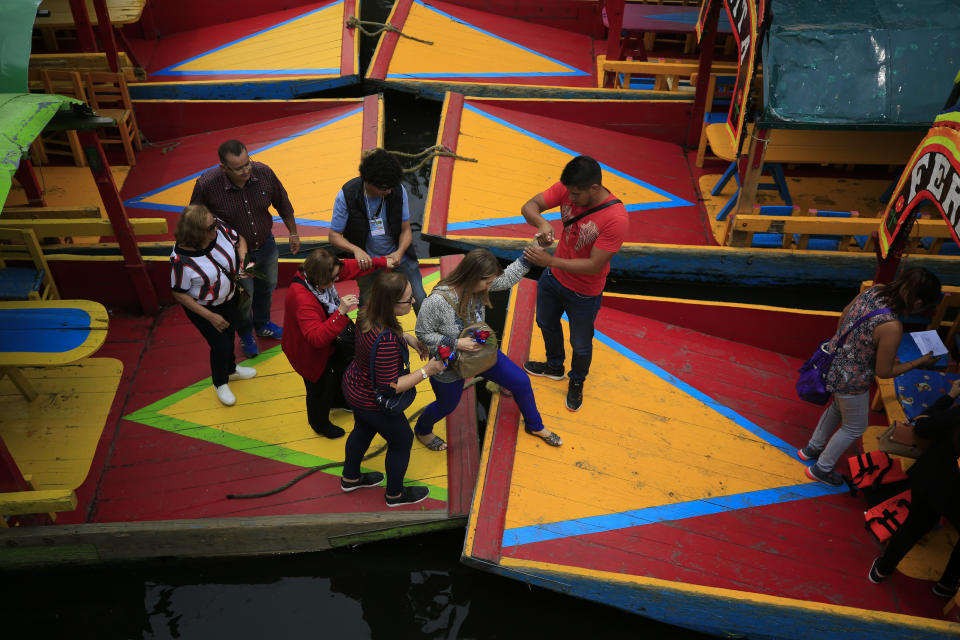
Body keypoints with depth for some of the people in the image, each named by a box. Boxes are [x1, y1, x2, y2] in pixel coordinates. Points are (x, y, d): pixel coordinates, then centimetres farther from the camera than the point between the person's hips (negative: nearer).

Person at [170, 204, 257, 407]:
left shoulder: (219, 229, -23)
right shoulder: (181, 259, -36)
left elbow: (239, 239, -1)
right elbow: (179, 294, -23)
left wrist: (243, 261, -20)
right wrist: (210, 317, -21)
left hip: (228, 298, 6)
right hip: (202, 307, -6)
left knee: (230, 334, 26)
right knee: (220, 345, 5)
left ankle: (231, 369, 57)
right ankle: (220, 384, 38)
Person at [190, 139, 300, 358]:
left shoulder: (263, 173, -23)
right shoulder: (206, 185, -30)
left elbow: (283, 204, -4)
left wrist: (293, 233, 6)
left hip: (266, 246, 4)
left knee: (267, 287, 27)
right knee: (243, 297, 16)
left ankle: (262, 324, 58)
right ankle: (245, 334, 49)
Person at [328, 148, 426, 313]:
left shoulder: (398, 191, -14)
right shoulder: (346, 196, -19)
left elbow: (406, 229, -4)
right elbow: (334, 235, -12)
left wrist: (400, 252, -24)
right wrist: (356, 250, -31)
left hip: (399, 257, 2)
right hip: (367, 261, -1)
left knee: (420, 300, 1)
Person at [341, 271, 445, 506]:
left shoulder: (368, 314, -16)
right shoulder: (386, 341, -42)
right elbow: (390, 387, -32)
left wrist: (408, 338, -3)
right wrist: (426, 371, -26)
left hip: (354, 386, 8)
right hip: (373, 402, -8)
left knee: (363, 430, 33)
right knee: (402, 442, 18)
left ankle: (350, 478, 59)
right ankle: (395, 494, 42)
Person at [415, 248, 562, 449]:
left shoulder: (478, 284, -18)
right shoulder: (437, 301, -36)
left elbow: (507, 277, -3)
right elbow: (422, 333, -23)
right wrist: (456, 343, -32)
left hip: (480, 350, 6)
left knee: (521, 382, 10)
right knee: (447, 406, 19)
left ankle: (535, 425, 37)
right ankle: (422, 431, 54)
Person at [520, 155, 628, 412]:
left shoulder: (615, 218, -36)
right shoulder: (567, 189, -20)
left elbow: (594, 265, -32)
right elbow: (529, 206, -16)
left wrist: (549, 261, -36)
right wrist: (541, 222, -39)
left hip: (584, 293, -5)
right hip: (553, 277, 6)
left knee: (580, 344, 19)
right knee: (546, 323, 30)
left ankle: (576, 382, 50)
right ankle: (554, 367, 59)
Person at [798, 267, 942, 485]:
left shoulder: (872, 292, -12)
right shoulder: (892, 327, -33)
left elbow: (843, 316, 7)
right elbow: (884, 371, -19)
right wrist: (919, 363, -6)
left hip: (832, 364, 8)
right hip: (851, 382, -8)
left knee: (837, 408, 35)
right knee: (855, 427, 21)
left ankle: (811, 448, 55)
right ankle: (821, 469, 39)